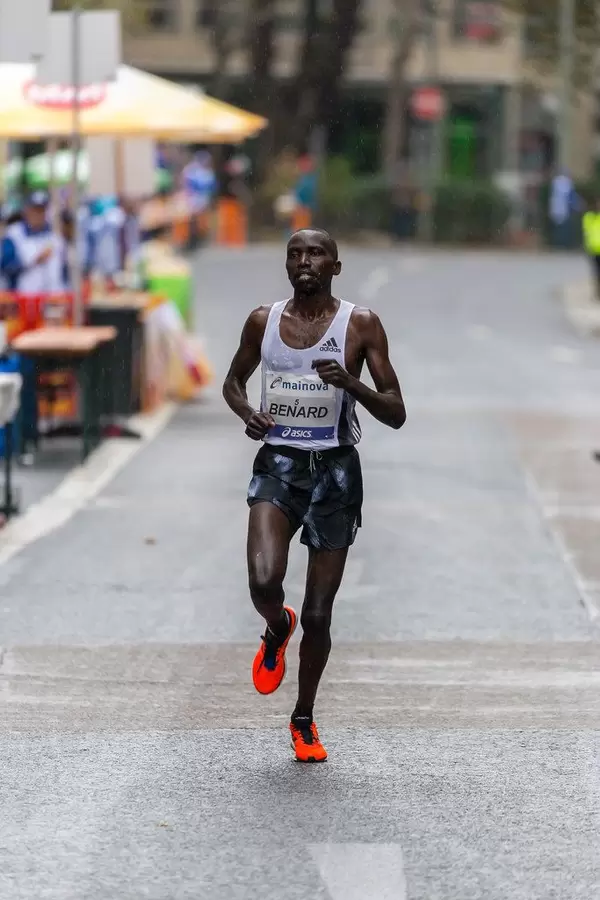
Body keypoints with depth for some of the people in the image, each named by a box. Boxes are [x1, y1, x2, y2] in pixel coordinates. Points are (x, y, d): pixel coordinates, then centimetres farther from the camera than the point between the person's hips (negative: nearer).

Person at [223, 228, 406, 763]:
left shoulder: (361, 326, -4)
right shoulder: (263, 321, 3)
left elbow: (396, 414, -4)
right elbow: (234, 381, 20)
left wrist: (351, 383, -23)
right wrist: (247, 413, -2)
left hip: (335, 469, -1)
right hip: (278, 463, 1)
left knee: (318, 615, 3)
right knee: (264, 582, -24)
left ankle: (304, 719, 26)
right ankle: (277, 631, 14)